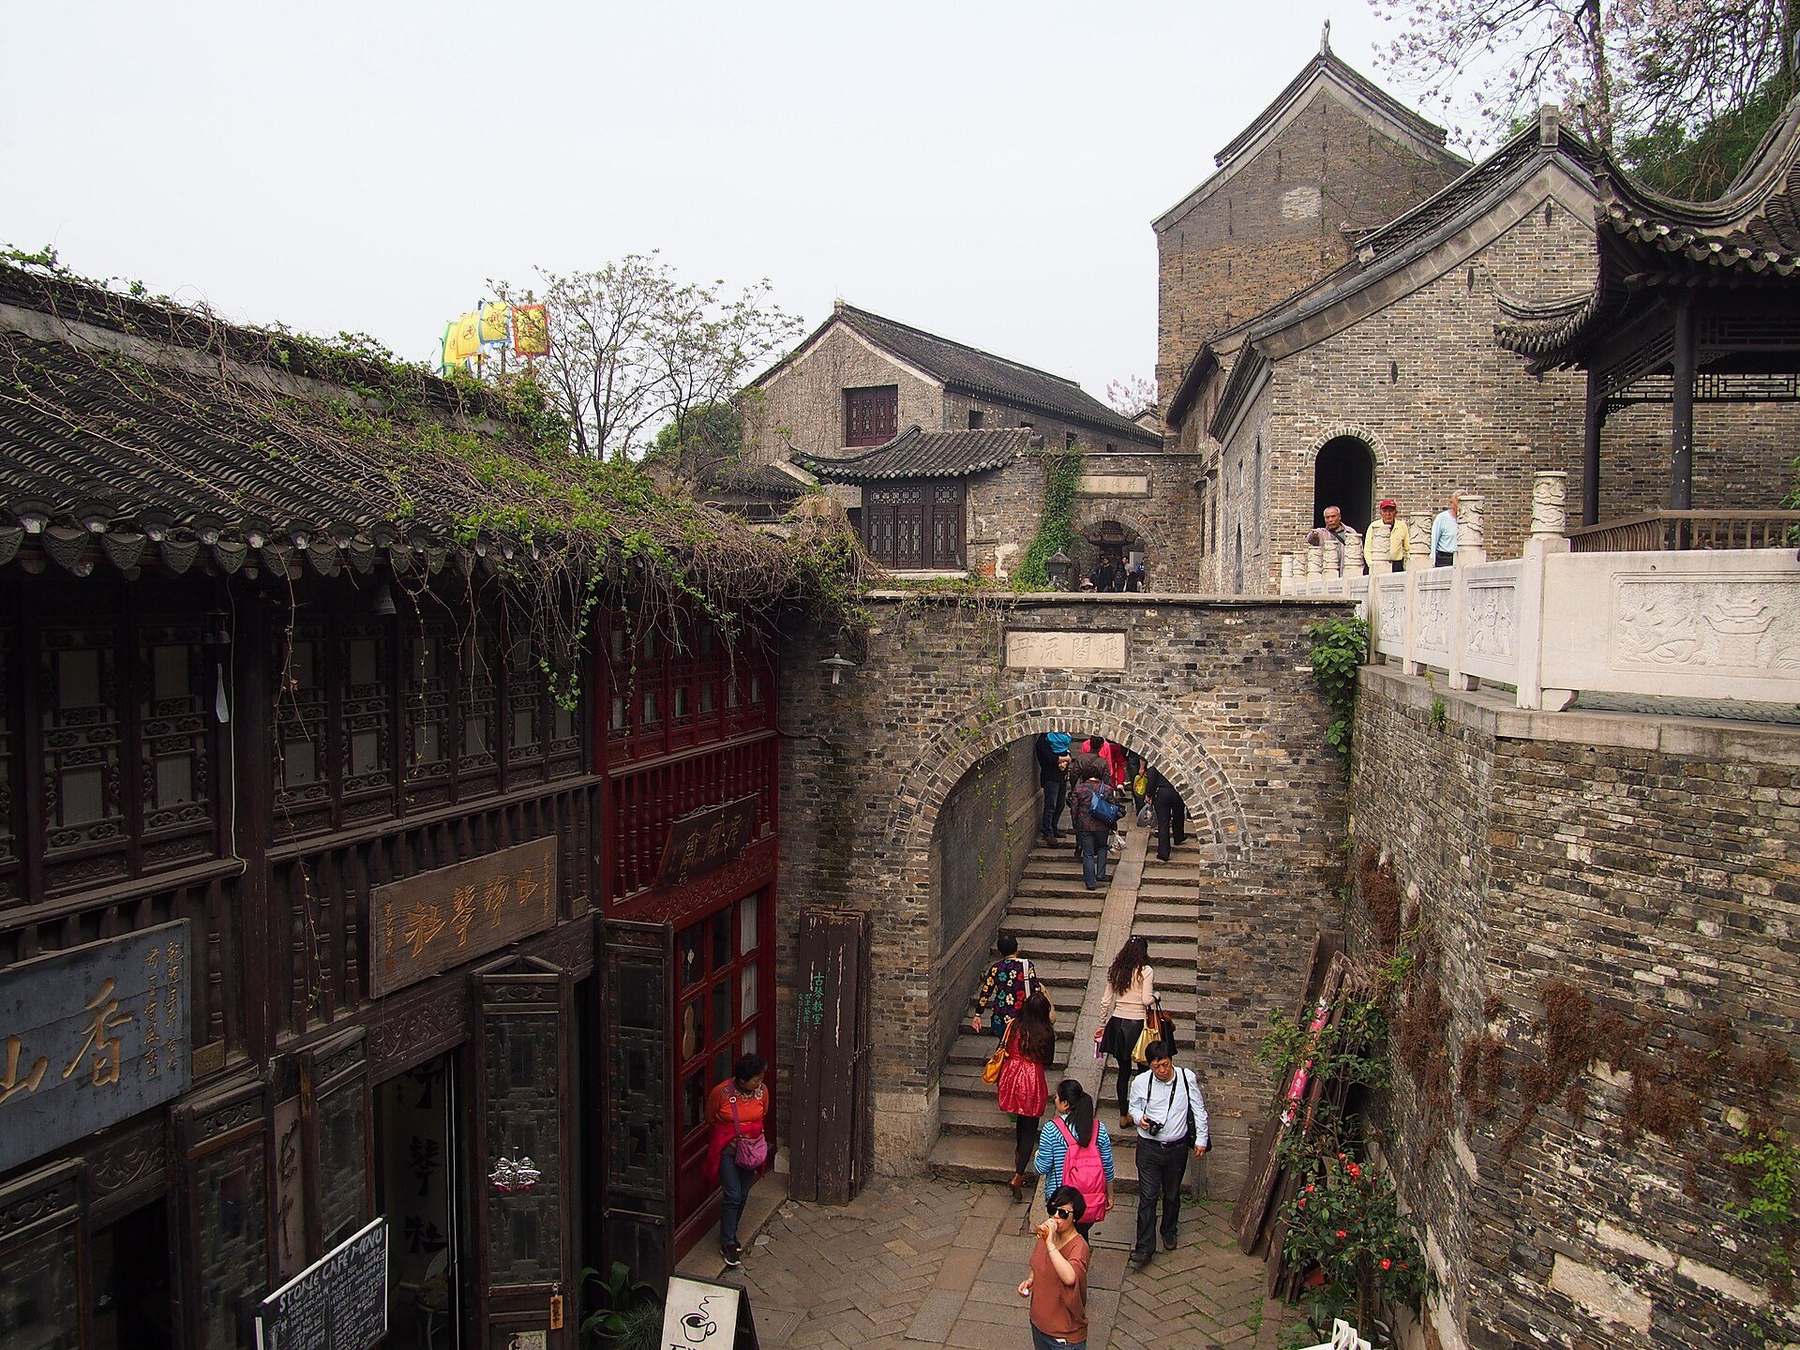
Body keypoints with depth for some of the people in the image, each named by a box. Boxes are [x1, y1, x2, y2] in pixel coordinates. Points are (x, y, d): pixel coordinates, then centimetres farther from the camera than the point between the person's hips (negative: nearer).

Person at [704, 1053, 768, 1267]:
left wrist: (751, 1132, 5)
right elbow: (710, 1118, -2)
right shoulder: (721, 1092, -19)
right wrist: (730, 1133, 0)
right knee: (732, 1195, -7)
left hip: (751, 1149, 4)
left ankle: (730, 1234, 31)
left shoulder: (762, 1091, -8)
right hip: (727, 1150, -4)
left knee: (742, 1195, 12)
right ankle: (727, 1243, 7)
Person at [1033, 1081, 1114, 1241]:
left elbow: (1042, 1167, -12)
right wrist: (1109, 1195, 15)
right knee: (1082, 1235, 21)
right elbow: (1108, 1167, 2)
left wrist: (1036, 1156, 10)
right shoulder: (1098, 1128, -5)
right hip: (1092, 1199, 3)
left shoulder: (1051, 1128, -15)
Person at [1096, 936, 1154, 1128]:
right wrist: (1155, 995, 8)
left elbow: (1106, 1002, 8)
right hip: (1137, 1023, -5)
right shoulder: (1146, 971, -7)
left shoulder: (1115, 970, 7)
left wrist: (1102, 1025, 17)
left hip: (1117, 1022, 5)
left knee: (1123, 1070, 13)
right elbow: (1146, 1000, -13)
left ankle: (1123, 1115, 17)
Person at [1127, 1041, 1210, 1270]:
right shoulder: (1140, 1082, -13)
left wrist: (1201, 1139, -2)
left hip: (1177, 1147, 1)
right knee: (1147, 1197, -1)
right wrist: (1139, 1117, -17)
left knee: (1172, 1195, 19)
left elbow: (1199, 1109, -1)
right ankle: (1145, 1247, 9)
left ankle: (1169, 1232, 44)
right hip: (1149, 1147, -1)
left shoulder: (1187, 1078, -13)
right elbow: (1133, 1106, 4)